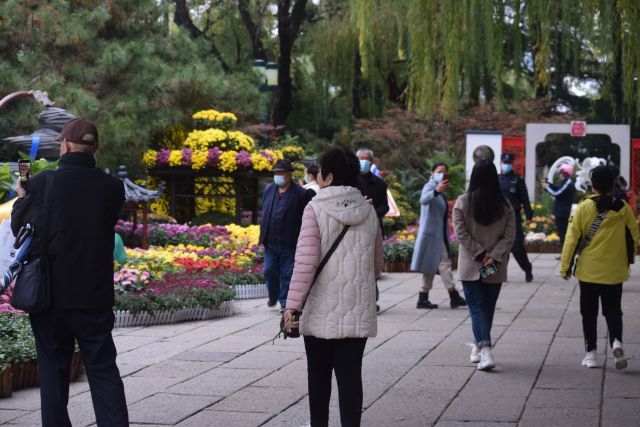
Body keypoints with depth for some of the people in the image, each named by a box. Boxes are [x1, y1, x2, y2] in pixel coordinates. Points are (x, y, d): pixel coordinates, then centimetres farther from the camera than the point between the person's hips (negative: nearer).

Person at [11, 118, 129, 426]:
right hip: (96, 297, 1)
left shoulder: (42, 184, -11)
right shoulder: (112, 188, -5)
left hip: (51, 296, -1)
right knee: (103, 370, 8)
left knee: (53, 371, 12)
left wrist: (21, 200, 21)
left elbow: (19, 228, 0)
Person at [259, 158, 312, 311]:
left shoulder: (301, 193, -8)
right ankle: (273, 297, 30)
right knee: (269, 271, 9)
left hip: (288, 243, -5)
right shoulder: (268, 189, 10)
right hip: (270, 241, 5)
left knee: (287, 274, 3)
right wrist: (263, 235, 12)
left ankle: (284, 301, 14)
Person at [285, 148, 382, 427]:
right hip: (358, 310, 3)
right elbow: (377, 264, 13)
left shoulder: (316, 209, -9)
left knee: (319, 372, 14)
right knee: (350, 373, 3)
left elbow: (306, 260, -16)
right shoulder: (368, 211, 5)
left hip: (323, 310, -3)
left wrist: (293, 304, -14)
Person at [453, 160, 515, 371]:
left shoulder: (463, 202, -7)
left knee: (477, 308, -1)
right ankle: (479, 349, 28)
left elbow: (461, 233, -10)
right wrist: (493, 257, -8)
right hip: (496, 269, 3)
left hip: (470, 267, -2)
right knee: (487, 308, 16)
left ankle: (485, 350, -18)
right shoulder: (505, 204, -1)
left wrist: (480, 254, -7)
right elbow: (509, 236, -4)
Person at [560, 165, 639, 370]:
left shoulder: (583, 208, -8)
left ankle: (591, 353, 11)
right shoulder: (623, 209, -3)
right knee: (613, 311, 10)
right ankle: (616, 341, -14)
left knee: (589, 313, 11)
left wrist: (565, 267, 0)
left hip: (588, 271, -1)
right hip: (615, 272, 1)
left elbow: (572, 239, -7)